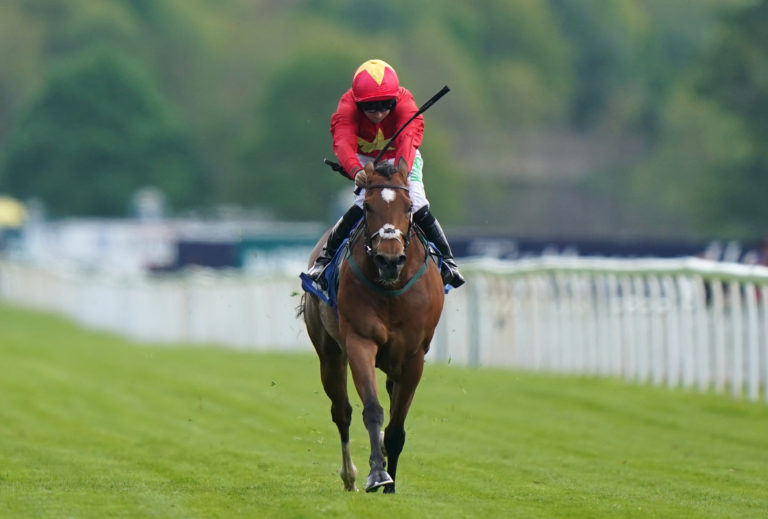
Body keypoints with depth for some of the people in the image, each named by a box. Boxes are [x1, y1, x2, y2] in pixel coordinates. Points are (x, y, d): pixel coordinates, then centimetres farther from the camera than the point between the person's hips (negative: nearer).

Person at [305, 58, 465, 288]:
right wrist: (356, 171, -68)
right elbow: (343, 143, -47)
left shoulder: (405, 104, -32)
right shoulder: (348, 107, -31)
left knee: (417, 206, -17)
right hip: (365, 160, 0)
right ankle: (326, 255, -6)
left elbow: (408, 140, -48)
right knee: (363, 204, -24)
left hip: (400, 160, 0)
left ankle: (446, 259, 3)